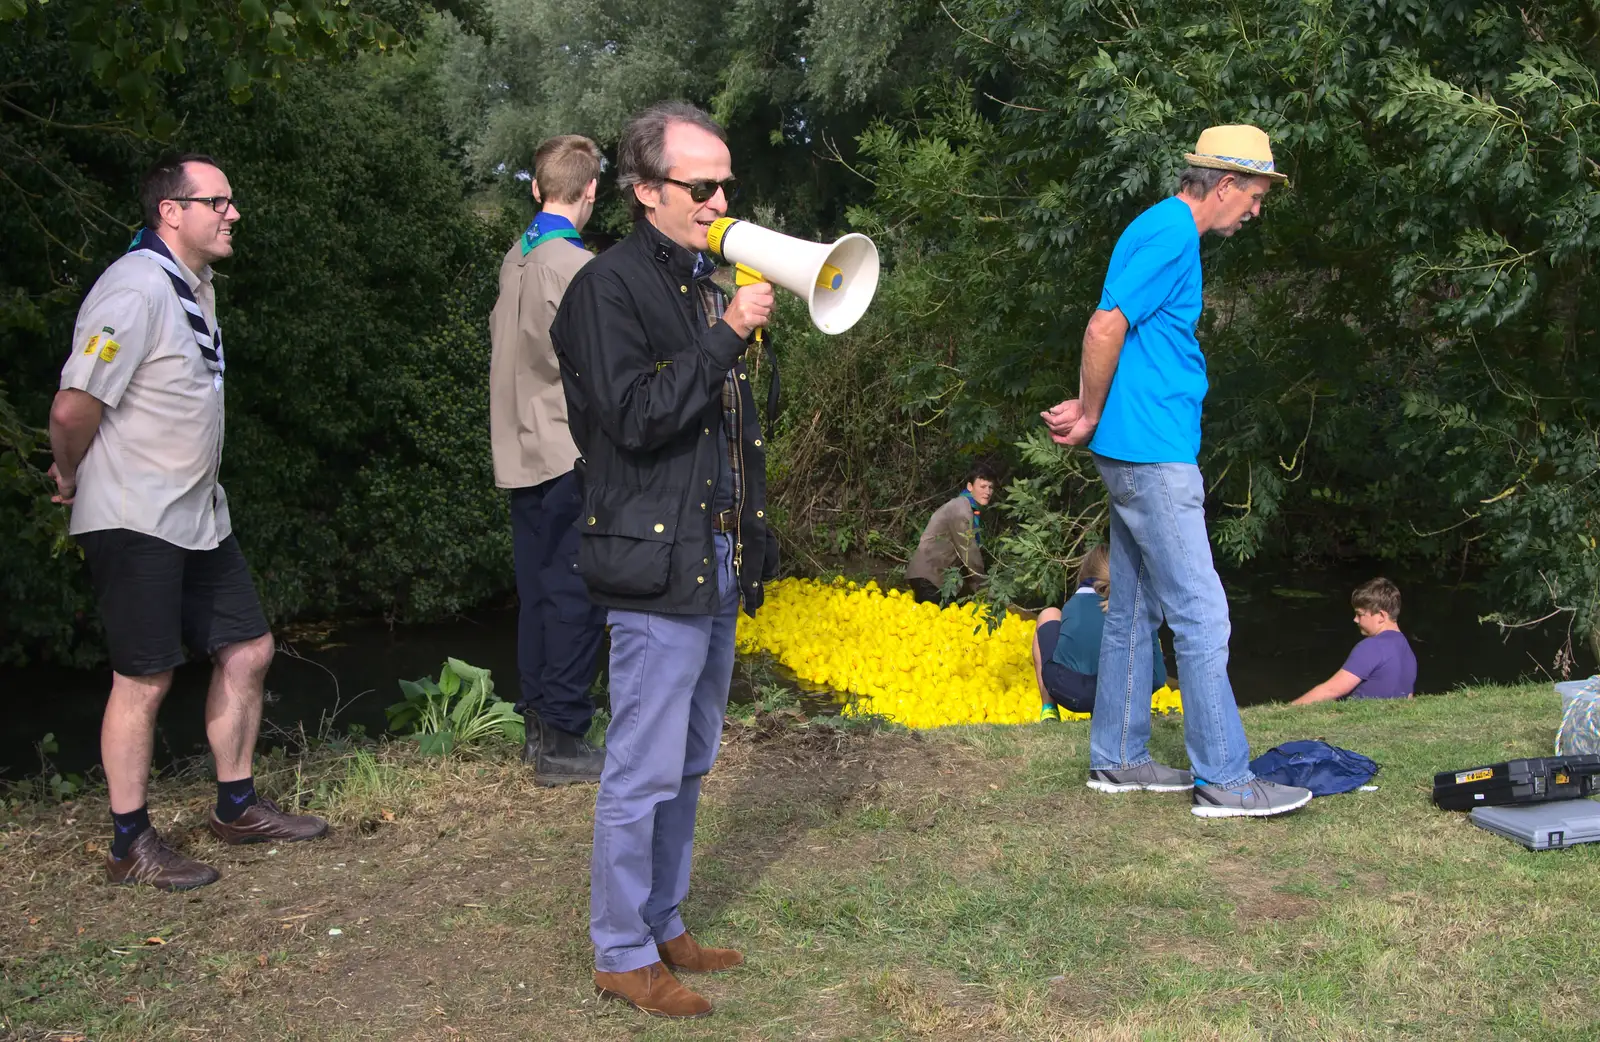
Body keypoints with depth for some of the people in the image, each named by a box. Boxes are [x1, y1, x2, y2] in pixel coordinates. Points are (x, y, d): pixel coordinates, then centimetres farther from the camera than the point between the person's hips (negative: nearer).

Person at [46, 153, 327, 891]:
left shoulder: (196, 286, 11)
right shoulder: (136, 289, -20)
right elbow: (73, 410, -23)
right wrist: (74, 479, -6)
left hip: (197, 516, 9)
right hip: (135, 523, -9)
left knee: (246, 651, 12)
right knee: (144, 680, -1)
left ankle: (237, 808, 27)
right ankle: (130, 845, 12)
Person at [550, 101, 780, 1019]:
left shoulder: (709, 284, 15)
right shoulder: (609, 288, -9)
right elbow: (634, 416, -21)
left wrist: (756, 545, 19)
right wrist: (726, 337, -19)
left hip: (718, 565, 8)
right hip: (658, 567, -8)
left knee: (688, 767, 15)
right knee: (643, 773, -2)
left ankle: (664, 925, 27)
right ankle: (623, 953, 11)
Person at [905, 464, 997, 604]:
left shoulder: (973, 510, 14)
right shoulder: (961, 510, -17)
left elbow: (975, 548, 14)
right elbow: (969, 552, -17)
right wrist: (981, 588, -9)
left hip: (939, 575, 10)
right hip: (928, 576, -10)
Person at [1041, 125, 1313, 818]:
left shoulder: (1165, 230, 18)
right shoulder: (1173, 232, -14)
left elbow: (1112, 334, 20)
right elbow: (1105, 328, -22)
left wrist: (1088, 411, 6)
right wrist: (1091, 417, -9)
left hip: (1136, 455, 10)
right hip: (1153, 455, -10)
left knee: (1134, 611, 14)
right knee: (1202, 617, -7)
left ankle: (1118, 759, 22)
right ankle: (1223, 781, -2)